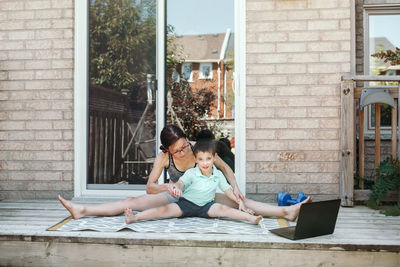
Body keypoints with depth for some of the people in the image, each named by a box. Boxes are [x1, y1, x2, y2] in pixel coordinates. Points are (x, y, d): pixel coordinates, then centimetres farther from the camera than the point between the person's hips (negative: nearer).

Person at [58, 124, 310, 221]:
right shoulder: (164, 157, -15)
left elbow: (225, 167, -6)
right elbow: (149, 187, -16)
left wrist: (235, 187, -22)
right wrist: (166, 187, -37)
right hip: (174, 197, 1)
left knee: (238, 202, -20)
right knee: (132, 202, -12)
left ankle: (287, 211, -23)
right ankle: (82, 210, -12)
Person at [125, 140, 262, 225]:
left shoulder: (218, 175, 3)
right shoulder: (191, 173, -6)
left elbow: (227, 189, 10)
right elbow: (181, 182, -20)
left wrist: (239, 201, -1)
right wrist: (177, 188, -45)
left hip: (207, 206, 2)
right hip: (186, 203, -1)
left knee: (223, 209, -27)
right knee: (166, 209, -22)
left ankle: (250, 218, -39)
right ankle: (134, 218, -30)